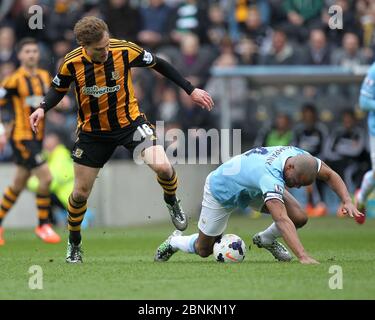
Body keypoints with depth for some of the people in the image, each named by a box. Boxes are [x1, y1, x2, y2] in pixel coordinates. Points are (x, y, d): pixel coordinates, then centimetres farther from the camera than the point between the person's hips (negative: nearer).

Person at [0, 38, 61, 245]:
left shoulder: (44, 77, 9)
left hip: (37, 137, 7)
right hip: (22, 137, -7)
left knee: (18, 184, 15)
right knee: (45, 177, -16)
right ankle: (43, 226, -3)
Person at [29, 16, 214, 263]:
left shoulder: (125, 50, -22)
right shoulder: (72, 63, -19)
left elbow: (158, 64, -5)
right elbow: (59, 90, 2)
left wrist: (191, 90, -4)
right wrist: (43, 109, -18)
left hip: (129, 121, -1)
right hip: (93, 131, 1)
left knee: (162, 166, -24)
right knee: (80, 194, 6)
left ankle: (172, 202, 10)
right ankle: (74, 244, 32)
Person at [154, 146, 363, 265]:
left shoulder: (301, 157, -26)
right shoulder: (270, 176, -48)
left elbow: (329, 175, -8)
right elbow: (282, 220, -57)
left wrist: (347, 201, -25)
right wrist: (303, 257, -65)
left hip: (253, 188, 6)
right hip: (222, 189, -6)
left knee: (300, 218, -14)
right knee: (204, 250, 7)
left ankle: (266, 239, 15)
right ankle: (174, 242, 40)